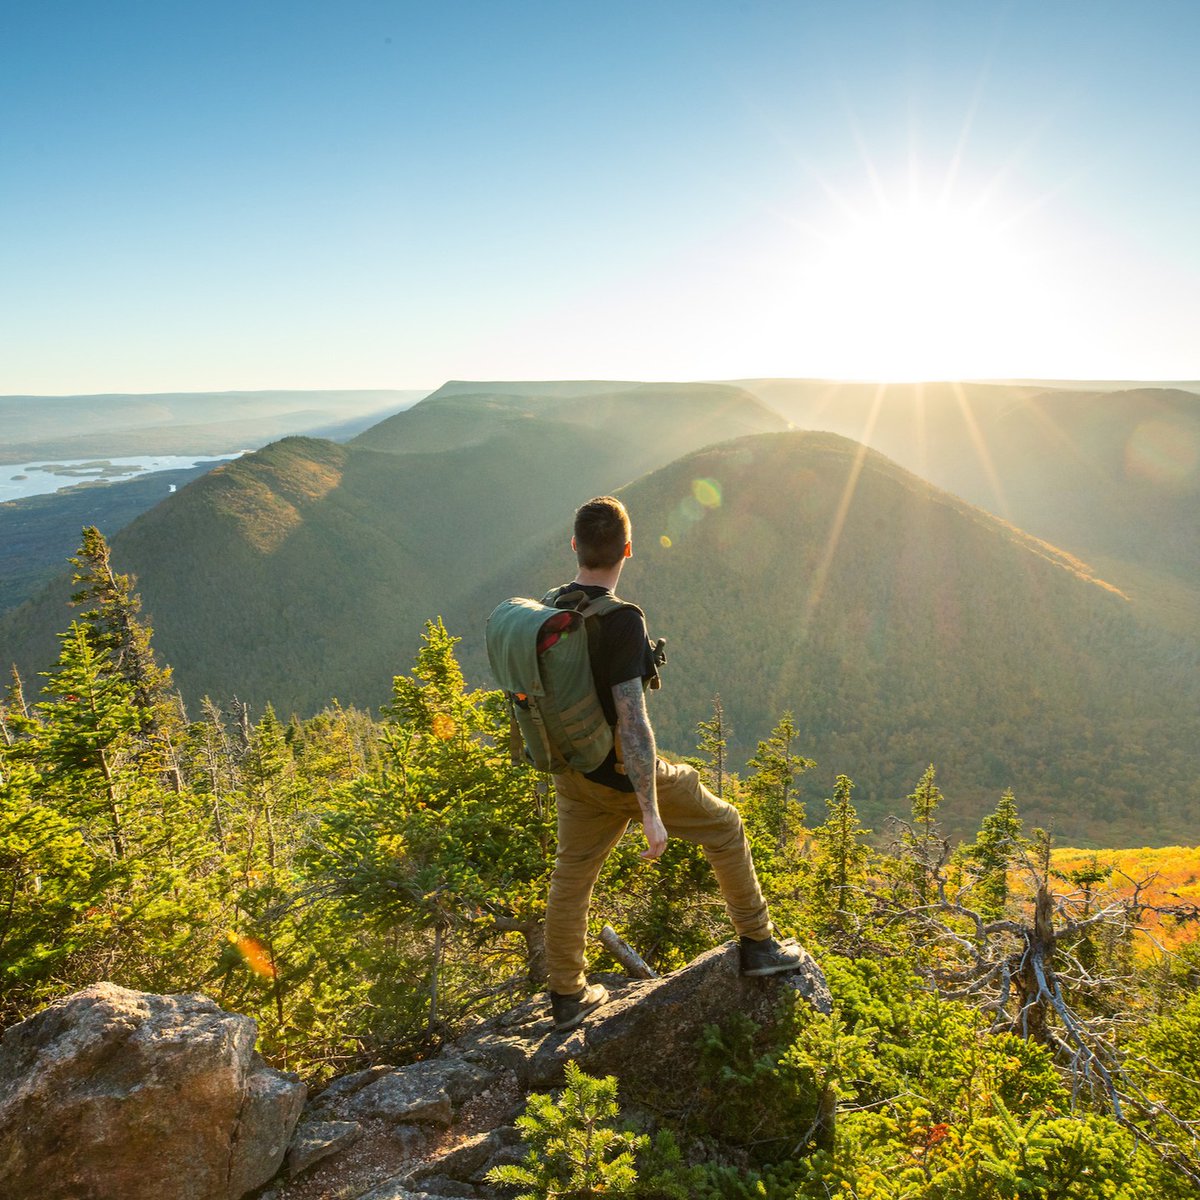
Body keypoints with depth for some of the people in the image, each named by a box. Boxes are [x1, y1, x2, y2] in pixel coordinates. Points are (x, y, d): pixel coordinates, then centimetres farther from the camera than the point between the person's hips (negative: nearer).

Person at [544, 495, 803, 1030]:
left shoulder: (547, 610, -4)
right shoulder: (621, 621, -27)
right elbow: (631, 720, -30)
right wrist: (651, 814, -26)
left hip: (572, 773, 7)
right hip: (624, 774, -7)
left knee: (570, 877, 19)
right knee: (723, 826, 15)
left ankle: (567, 996, 35)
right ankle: (757, 946, 27)